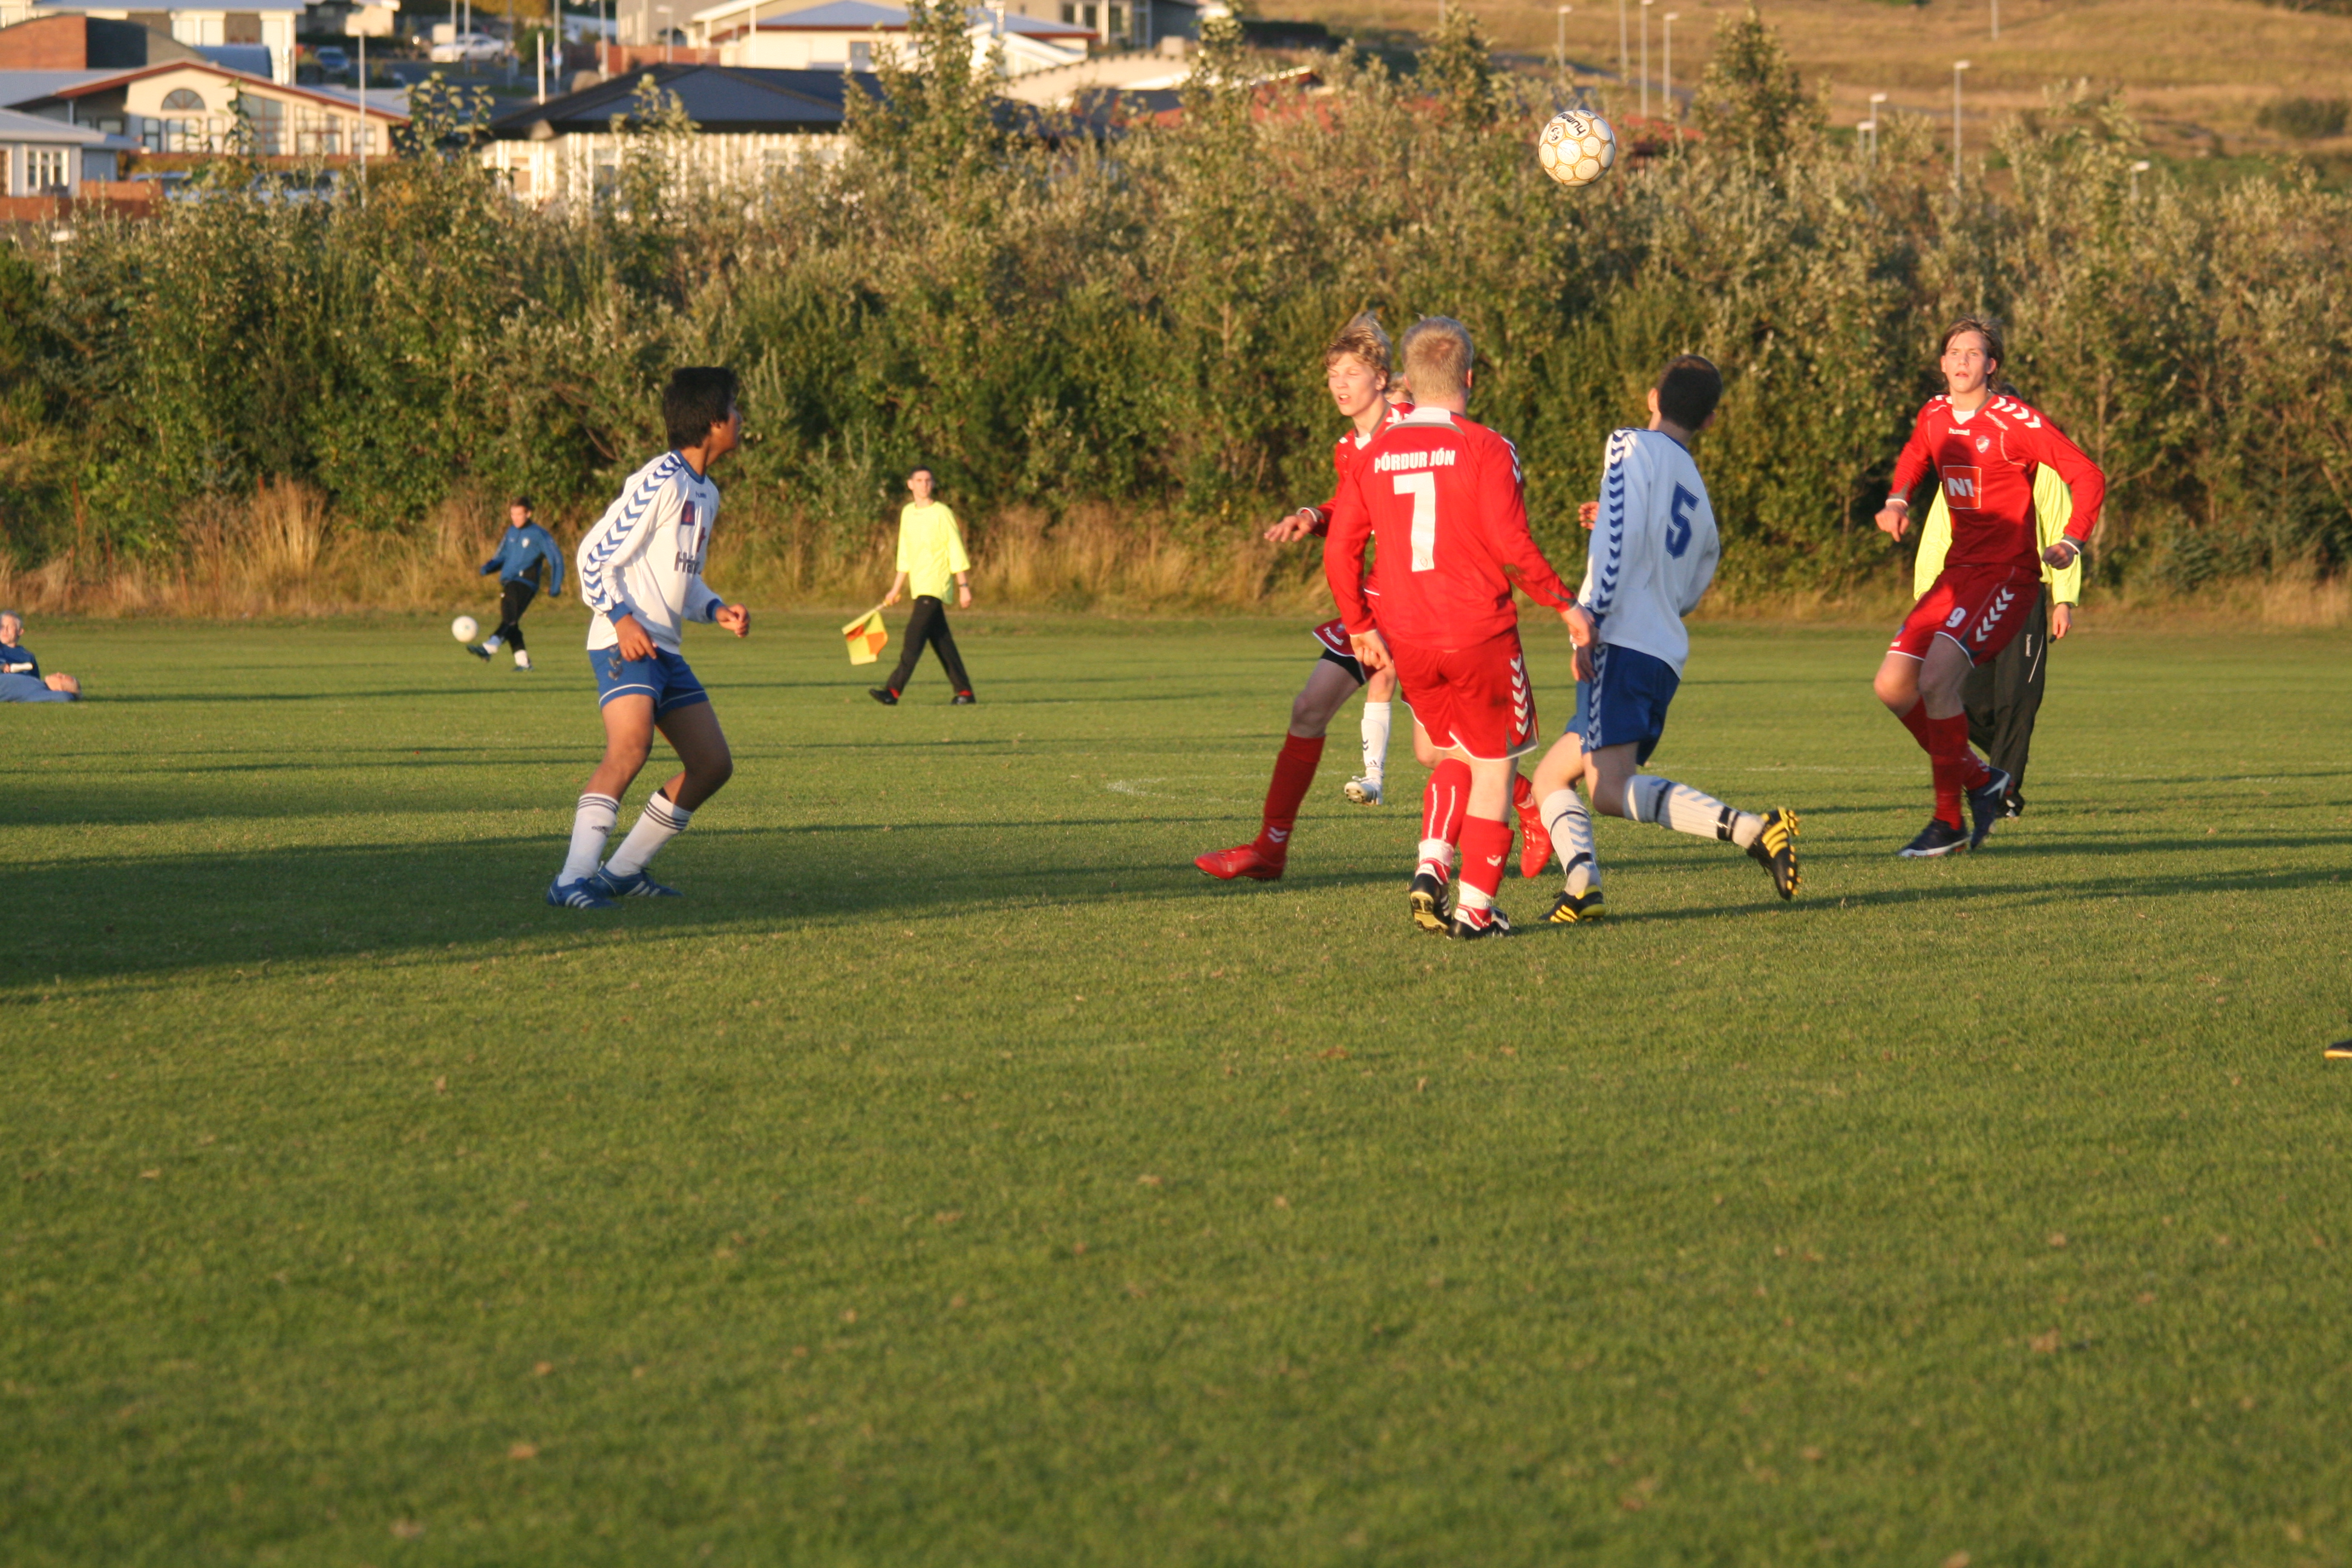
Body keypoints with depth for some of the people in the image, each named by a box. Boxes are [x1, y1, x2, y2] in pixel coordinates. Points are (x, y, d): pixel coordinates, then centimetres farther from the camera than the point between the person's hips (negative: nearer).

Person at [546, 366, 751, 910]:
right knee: (630, 746, -29)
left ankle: (623, 870, 15)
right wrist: (621, 618, -24)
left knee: (713, 764, 8)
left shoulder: (706, 493, 19)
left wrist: (717, 610, 10)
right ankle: (573, 880, -33)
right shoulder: (660, 482, -11)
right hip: (625, 643, -10)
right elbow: (595, 555, -13)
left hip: (665, 649, 10)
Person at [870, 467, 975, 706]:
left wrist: (964, 587, -10)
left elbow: (957, 553, -6)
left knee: (915, 635, -15)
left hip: (935, 586, -7)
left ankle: (893, 691, -21)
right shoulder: (907, 513, 14)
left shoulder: (942, 514, -6)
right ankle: (964, 691, 14)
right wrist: (896, 590, 21)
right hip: (919, 587, 7)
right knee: (942, 641, 8)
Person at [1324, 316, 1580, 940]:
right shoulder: (1486, 449, -10)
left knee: (1457, 754, 23)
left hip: (1407, 644, 5)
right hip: (1479, 635, -5)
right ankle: (1476, 907, 6)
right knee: (1495, 766, 8)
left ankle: (1430, 867, 4)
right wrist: (1566, 604, -2)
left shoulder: (1374, 456, 4)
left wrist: (1361, 628, 18)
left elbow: (1339, 553, 6)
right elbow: (1513, 549, -14)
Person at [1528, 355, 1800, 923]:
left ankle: (1752, 828, -33)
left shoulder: (1633, 446, 4)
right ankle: (1581, 879, -6)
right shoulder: (1701, 504, 25)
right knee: (1551, 775, 16)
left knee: (1611, 788, -23)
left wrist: (1589, 615, -17)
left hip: (1622, 644, -9)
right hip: (1667, 657, 9)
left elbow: (1619, 534, -12)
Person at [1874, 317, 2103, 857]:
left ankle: (1949, 822, -11)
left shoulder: (2014, 421, -13)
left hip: (2007, 574, -8)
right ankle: (1979, 780, 15)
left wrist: (2071, 542, -25)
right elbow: (1913, 459, 32)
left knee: (1936, 680, -24)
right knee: (1892, 685, -2)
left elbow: (2088, 476, -12)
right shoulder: (1934, 416, 8)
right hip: (1956, 572, 8)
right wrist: (1896, 501, 12)